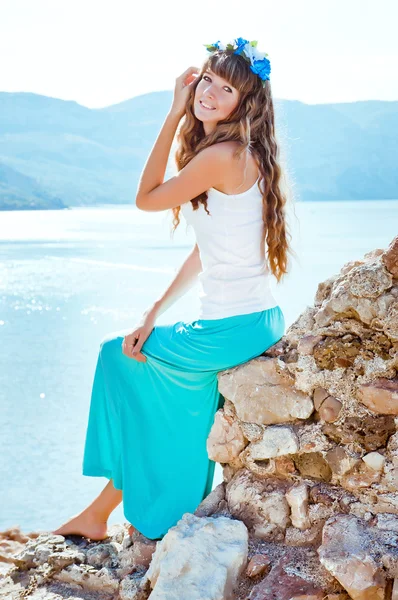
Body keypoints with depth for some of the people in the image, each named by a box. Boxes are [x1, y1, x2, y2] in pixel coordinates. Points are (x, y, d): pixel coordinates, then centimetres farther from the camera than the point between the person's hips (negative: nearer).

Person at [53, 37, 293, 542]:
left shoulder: (221, 156, -19)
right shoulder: (241, 155, 12)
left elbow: (146, 198, -7)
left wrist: (174, 115, -5)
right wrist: (155, 313, 8)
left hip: (234, 329, -9)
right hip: (258, 322, 9)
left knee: (118, 356, 10)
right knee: (157, 376, 26)